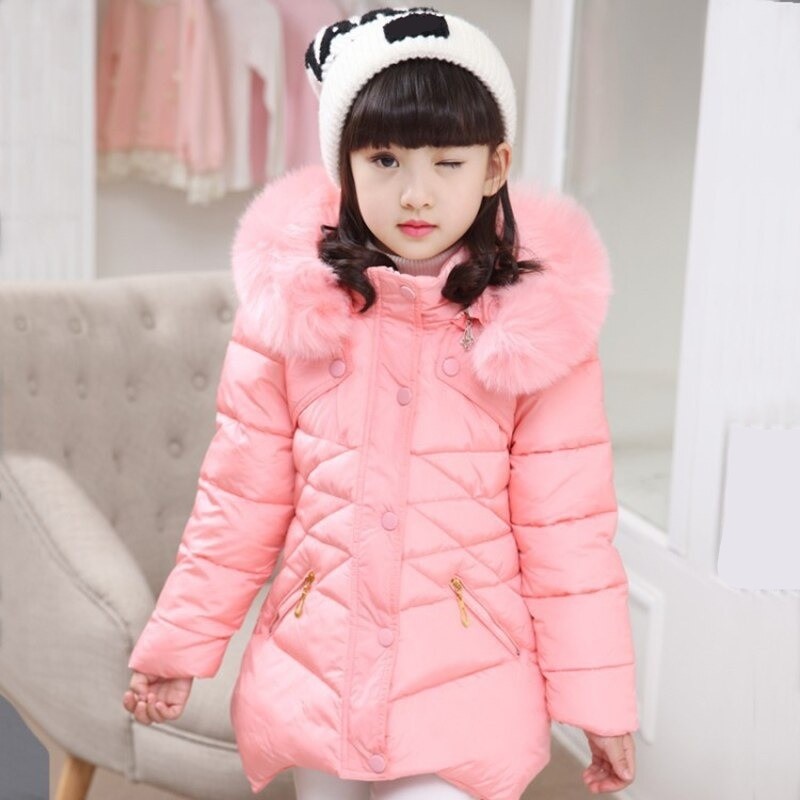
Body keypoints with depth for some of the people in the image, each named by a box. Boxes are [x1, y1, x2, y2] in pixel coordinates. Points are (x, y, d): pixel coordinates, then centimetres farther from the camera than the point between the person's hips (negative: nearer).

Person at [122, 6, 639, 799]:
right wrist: (178, 641, 4)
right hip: (314, 669, 2)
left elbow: (566, 525, -6)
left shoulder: (538, 320, -10)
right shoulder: (291, 299, -7)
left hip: (466, 681, -2)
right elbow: (240, 499, 0)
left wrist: (597, 695, -3)